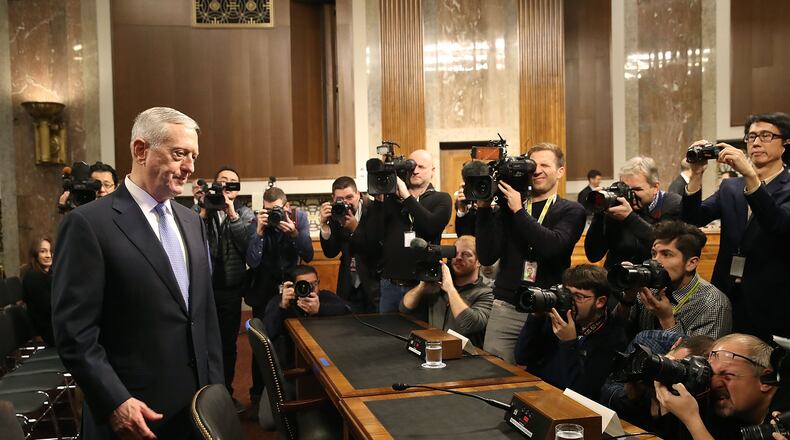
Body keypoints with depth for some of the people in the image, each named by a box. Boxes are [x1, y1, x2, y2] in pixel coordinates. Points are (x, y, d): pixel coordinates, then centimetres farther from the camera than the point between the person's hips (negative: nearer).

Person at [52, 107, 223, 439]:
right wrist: (115, 403, -19)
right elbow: (74, 331, -15)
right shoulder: (89, 223, -12)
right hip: (135, 412, -6)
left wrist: (215, 383, 9)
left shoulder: (192, 221, 9)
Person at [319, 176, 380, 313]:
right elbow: (330, 253, -4)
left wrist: (355, 228, -25)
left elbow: (377, 249, -17)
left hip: (375, 285, -3)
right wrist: (324, 224, -16)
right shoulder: (335, 215, -1)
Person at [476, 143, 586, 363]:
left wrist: (519, 211, -13)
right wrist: (483, 208, -7)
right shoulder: (506, 208, 9)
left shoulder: (572, 211, 4)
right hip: (505, 308, 2)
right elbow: (487, 257, -1)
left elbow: (553, 245, -17)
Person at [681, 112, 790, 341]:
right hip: (726, 298, 4)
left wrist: (750, 175, -32)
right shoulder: (730, 187, 10)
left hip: (770, 304, -4)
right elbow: (694, 219, -2)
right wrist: (696, 175, -16)